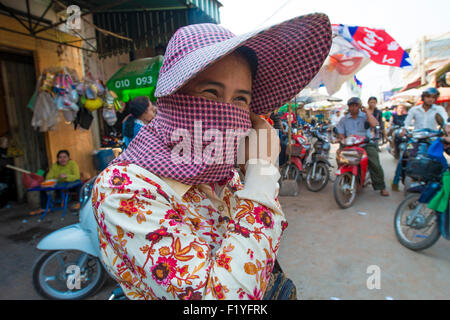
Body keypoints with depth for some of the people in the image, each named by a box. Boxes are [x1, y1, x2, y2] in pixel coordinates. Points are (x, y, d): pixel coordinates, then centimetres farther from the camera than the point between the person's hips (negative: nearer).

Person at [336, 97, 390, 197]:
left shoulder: (365, 116, 9)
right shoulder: (344, 120, 16)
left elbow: (374, 124, -12)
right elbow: (341, 134, 11)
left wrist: (367, 111, -6)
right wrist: (341, 138, -12)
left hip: (366, 143, -1)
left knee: (375, 164, -20)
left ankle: (381, 187, -7)